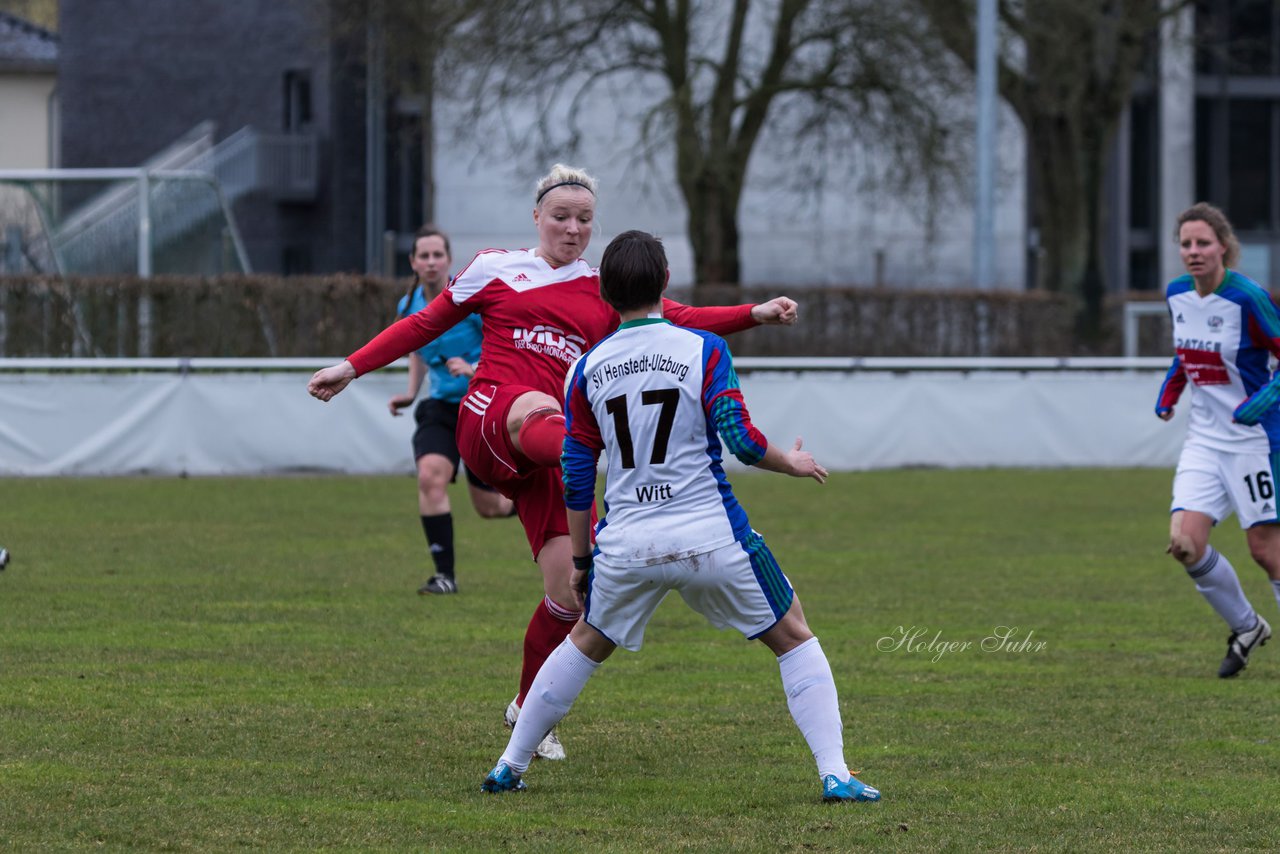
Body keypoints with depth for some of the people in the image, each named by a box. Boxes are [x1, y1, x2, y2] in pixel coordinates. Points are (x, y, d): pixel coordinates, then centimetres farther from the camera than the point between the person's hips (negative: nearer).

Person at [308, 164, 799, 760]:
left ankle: (528, 709, 13)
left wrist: (755, 314, -6)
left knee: (570, 588, -6)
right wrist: (352, 367, 19)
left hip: (552, 449, 2)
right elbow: (424, 325, 24)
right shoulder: (495, 269, 17)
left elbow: (682, 319, 8)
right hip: (489, 421, -2)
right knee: (537, 409, -40)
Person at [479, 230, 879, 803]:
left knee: (585, 643, 26)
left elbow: (576, 476, 9)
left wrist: (579, 557, 19)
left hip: (626, 545, 3)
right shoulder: (703, 350, -6)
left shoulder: (588, 369, 5)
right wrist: (791, 463, 9)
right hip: (712, 538, -3)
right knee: (793, 638, 11)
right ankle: (835, 775, -1)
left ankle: (509, 767, 26)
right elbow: (741, 440, -11)